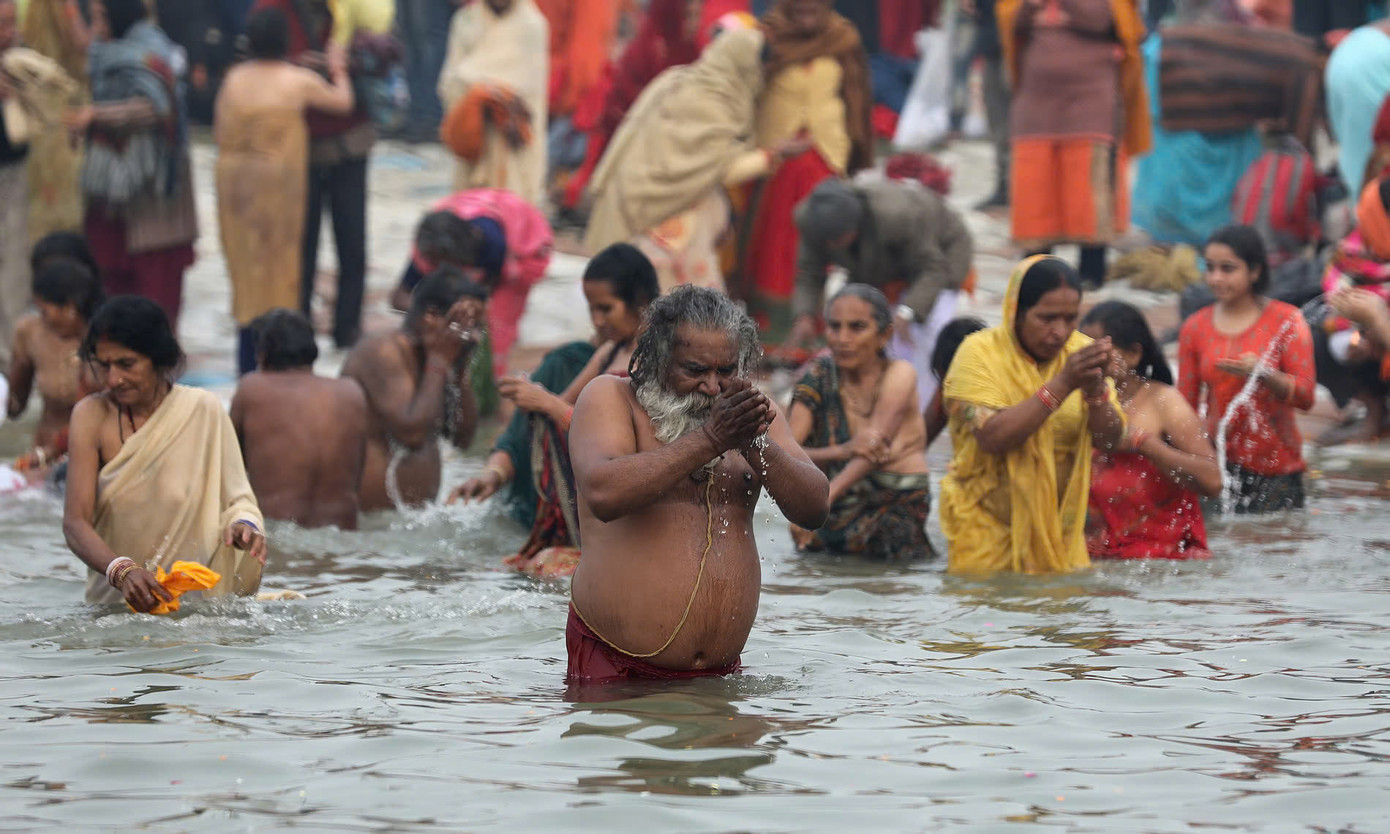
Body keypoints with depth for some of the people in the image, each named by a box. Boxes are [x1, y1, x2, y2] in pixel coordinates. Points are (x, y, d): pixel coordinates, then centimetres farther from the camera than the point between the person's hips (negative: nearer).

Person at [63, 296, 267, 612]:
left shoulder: (202, 410, 0)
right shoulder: (92, 416, 0)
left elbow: (236, 497, 4)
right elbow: (76, 522, -9)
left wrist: (244, 524, -22)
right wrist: (122, 571, -29)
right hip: (113, 603, 1)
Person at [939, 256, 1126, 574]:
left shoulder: (1079, 351, 1)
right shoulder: (980, 353, -12)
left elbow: (1109, 440, -5)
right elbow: (992, 437, -26)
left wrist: (1095, 389, -25)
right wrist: (1062, 384, -29)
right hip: (988, 529, -4)